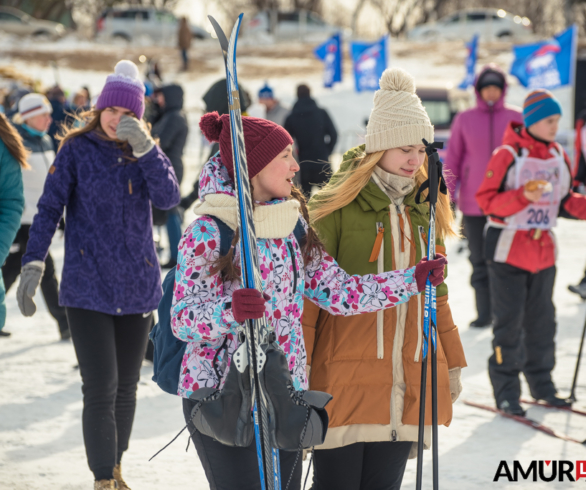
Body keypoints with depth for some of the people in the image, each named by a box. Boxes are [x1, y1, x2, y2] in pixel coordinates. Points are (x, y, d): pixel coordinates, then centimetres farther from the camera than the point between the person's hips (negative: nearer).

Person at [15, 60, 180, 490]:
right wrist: (33, 264, -14)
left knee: (127, 387, 12)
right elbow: (49, 209, -4)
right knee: (101, 389, -10)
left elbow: (169, 199, -11)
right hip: (88, 288, -3)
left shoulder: (147, 153, 6)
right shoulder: (77, 149, -3)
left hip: (138, 285, 4)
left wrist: (144, 148, -21)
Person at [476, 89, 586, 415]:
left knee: (542, 320, 12)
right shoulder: (508, 155, -12)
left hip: (544, 251, 6)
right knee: (509, 321, -3)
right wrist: (523, 197, -29)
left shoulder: (559, 156, 7)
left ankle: (542, 384, 23)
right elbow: (487, 200, -15)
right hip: (508, 250, -6)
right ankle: (506, 391, 3)